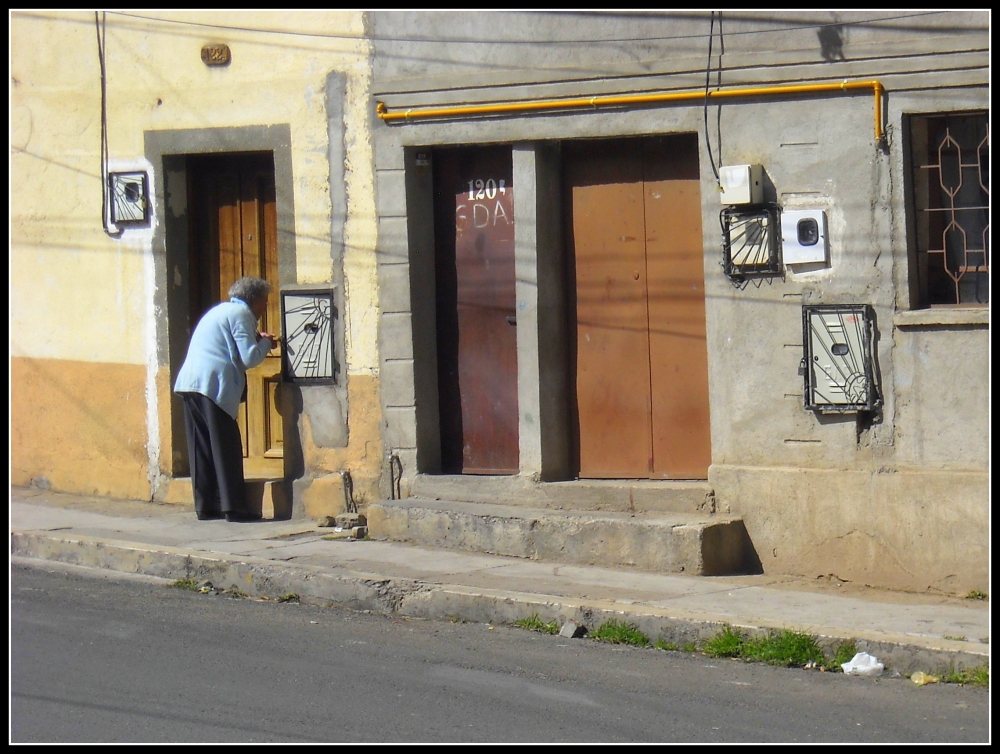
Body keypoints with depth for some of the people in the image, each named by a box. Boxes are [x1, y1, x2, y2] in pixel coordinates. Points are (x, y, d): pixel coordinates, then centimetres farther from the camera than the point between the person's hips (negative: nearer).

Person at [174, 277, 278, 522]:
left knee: (202, 447, 10)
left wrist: (257, 339, 22)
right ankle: (233, 507, -7)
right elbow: (250, 357, -11)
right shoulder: (241, 314, -4)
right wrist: (265, 343, 6)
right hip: (213, 385, -9)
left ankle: (205, 506, 11)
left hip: (188, 383, 9)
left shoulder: (222, 310, 25)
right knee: (226, 447, -6)